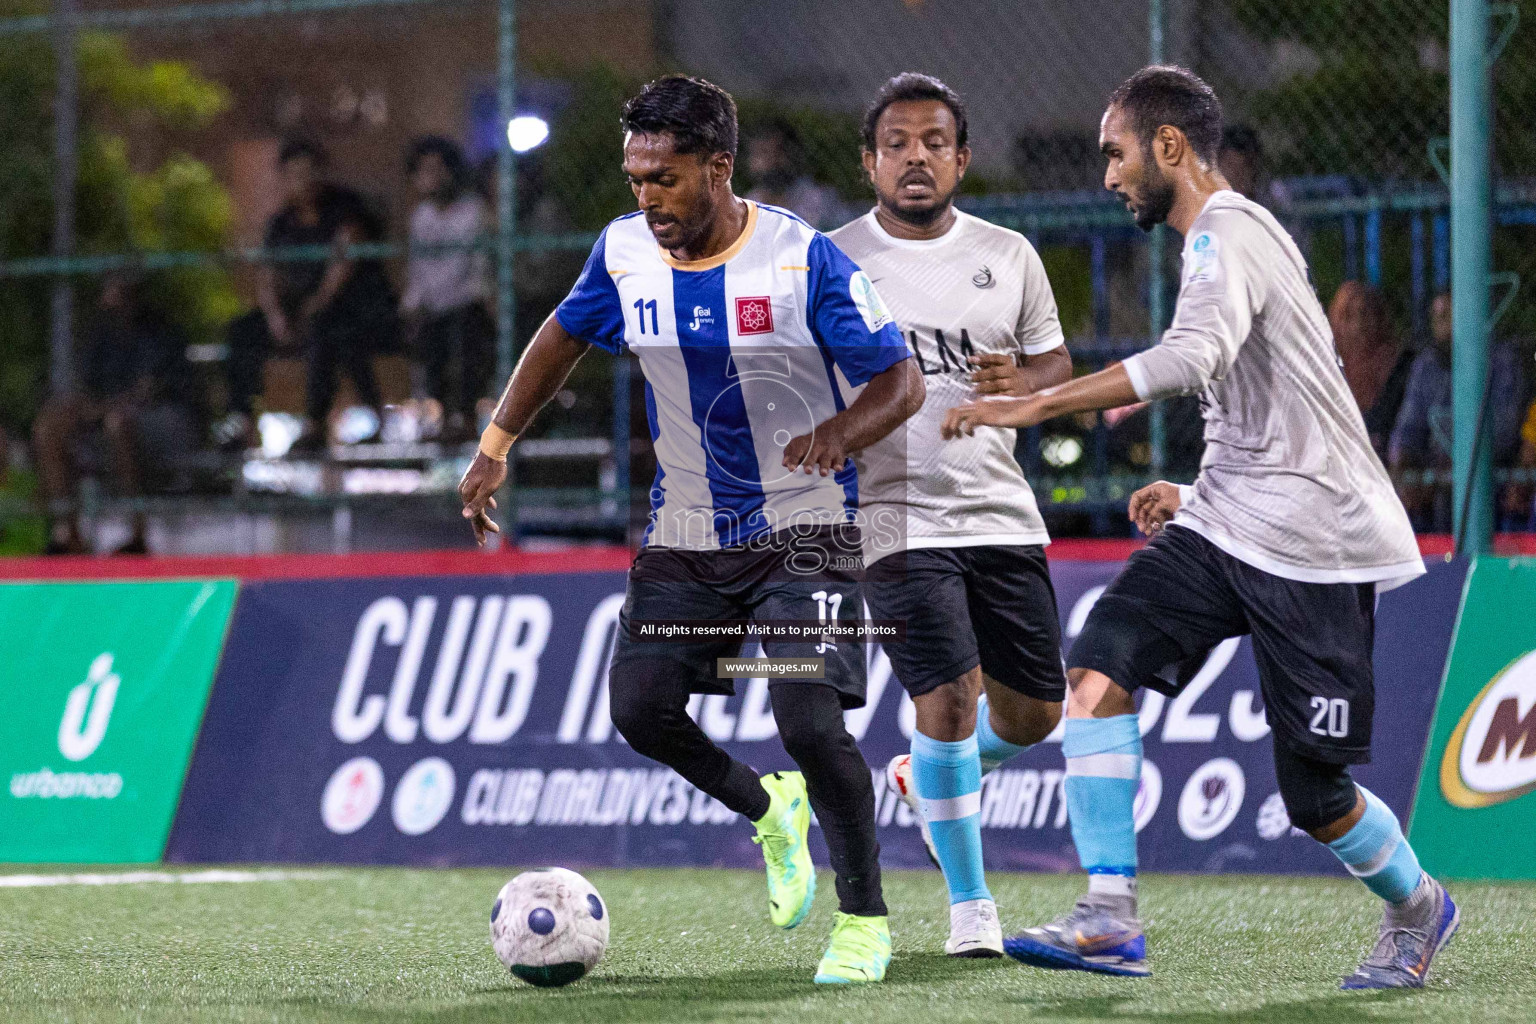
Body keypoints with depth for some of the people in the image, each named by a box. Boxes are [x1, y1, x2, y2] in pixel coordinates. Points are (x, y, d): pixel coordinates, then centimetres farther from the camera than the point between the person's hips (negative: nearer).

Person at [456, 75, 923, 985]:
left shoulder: (802, 259, -17)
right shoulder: (625, 252, -3)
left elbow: (902, 382, -13)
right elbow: (565, 337, 17)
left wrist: (840, 434, -33)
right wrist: (496, 446, 13)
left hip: (803, 529, -5)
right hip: (685, 531, 5)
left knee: (810, 721, -19)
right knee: (641, 709, -3)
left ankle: (865, 919, 1)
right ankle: (772, 813, 27)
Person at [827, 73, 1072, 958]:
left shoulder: (1008, 255, 8)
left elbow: (1059, 366, 14)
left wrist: (1024, 381, -9)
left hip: (1002, 511, 4)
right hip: (898, 516, -4)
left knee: (1034, 712, 7)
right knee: (950, 695, -17)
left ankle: (930, 782, 41)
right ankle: (971, 905, -2)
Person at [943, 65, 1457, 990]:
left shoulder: (1230, 232, -13)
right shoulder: (1227, 239, 19)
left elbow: (1193, 358, -33)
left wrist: (1033, 406, -34)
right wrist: (1201, 493, 18)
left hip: (1310, 548, -9)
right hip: (1225, 528, 9)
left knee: (1316, 798, -1)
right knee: (1098, 671, -14)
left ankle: (1418, 909, 29)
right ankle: (1111, 921, -19)